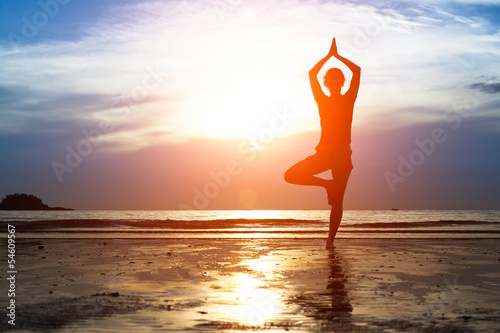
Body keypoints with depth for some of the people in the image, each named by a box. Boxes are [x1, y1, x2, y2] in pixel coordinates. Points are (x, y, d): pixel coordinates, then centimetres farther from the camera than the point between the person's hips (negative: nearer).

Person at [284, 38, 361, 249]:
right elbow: (312, 74, 4)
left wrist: (338, 56, 8)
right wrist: (329, 55, 9)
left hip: (342, 154, -2)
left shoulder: (348, 99, 7)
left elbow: (357, 71, 1)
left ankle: (331, 239, 5)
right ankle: (327, 184, 5)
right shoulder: (322, 100, 10)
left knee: (337, 201, -4)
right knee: (291, 175, -12)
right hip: (324, 152, 2)